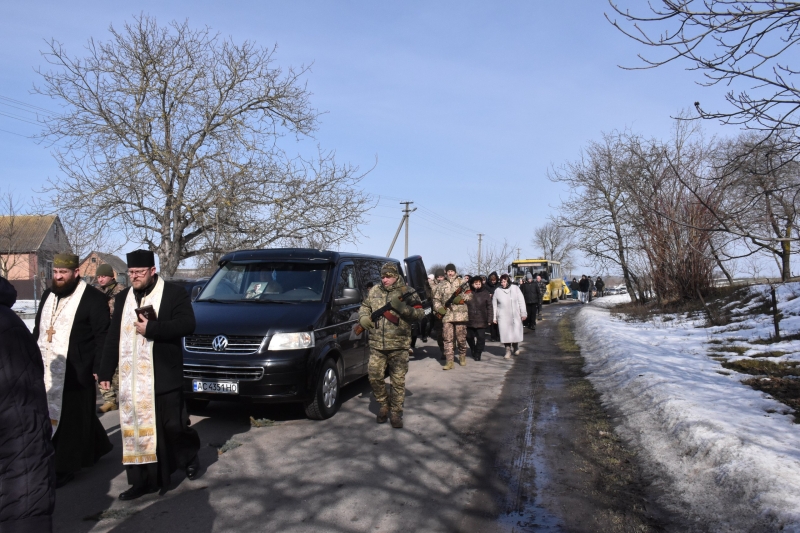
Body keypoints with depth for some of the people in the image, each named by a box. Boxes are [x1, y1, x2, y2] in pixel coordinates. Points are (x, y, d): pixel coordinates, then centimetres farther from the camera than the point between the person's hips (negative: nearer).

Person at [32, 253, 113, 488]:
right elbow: (38, 329, 21)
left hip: (75, 373, -8)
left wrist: (98, 369, -16)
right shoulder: (48, 295, 14)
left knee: (70, 419, 1)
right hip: (47, 371, 8)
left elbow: (103, 336, -13)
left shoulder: (93, 298, -11)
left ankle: (63, 468, 10)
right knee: (51, 416, 15)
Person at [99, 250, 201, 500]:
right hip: (131, 378, 5)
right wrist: (106, 371, 12)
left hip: (163, 376, -5)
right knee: (135, 429, 6)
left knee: (173, 425, 1)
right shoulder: (123, 298, 15)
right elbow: (113, 337, 16)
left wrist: (151, 328, -21)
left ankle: (190, 456, 30)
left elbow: (187, 325, -15)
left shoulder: (174, 293, -3)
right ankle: (143, 480, 16)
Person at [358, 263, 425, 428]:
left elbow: (420, 314, -7)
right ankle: (384, 404, 26)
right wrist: (363, 317, 1)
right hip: (376, 345, 3)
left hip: (398, 346, -3)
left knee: (398, 381, 2)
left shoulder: (407, 292, -1)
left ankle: (396, 412, 16)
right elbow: (364, 307, 23)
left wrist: (401, 306, -21)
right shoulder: (374, 291, 9)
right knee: (374, 377, 3)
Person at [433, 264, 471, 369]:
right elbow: (436, 299, 12)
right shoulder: (441, 285, 12)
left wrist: (461, 298, -15)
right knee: (448, 339, -4)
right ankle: (449, 361, -3)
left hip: (460, 315, -1)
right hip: (447, 315, 1)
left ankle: (462, 357, 27)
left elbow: (469, 294, 3)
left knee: (461, 338, 6)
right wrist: (439, 308, -6)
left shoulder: (462, 282, 8)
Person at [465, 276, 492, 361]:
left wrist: (489, 319, -3)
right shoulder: (468, 293, 0)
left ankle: (477, 354, 14)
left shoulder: (485, 293, 1)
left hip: (481, 321, -1)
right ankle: (473, 350, 37)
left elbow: (489, 307, 1)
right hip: (469, 320, 1)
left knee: (481, 338, -3)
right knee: (469, 337, 10)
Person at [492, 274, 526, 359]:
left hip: (515, 316, 0)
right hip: (503, 316, 0)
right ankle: (508, 350, 13)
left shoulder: (515, 288, -2)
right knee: (505, 333, -2)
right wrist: (494, 317, 7)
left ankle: (515, 347, 32)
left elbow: (521, 301, 2)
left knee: (516, 332, 6)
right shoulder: (497, 291, 0)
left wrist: (523, 313, 0)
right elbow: (494, 305, 6)